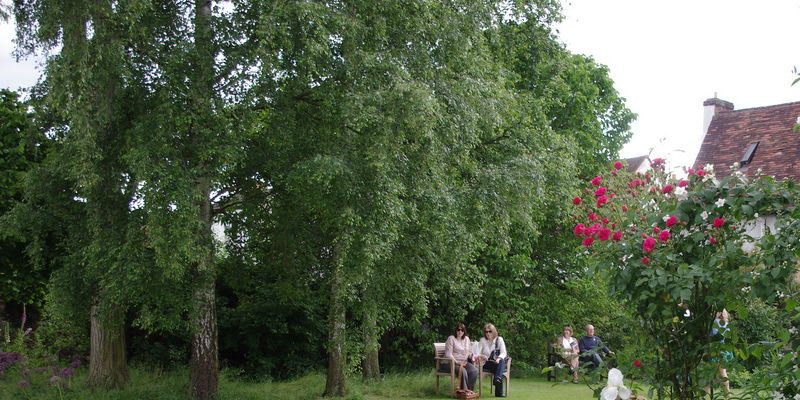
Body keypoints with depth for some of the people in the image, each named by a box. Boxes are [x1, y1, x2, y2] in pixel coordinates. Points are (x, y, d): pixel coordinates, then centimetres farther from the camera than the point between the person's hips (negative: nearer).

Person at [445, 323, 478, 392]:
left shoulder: (466, 339, 17)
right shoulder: (451, 338, -2)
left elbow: (469, 352, 24)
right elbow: (448, 354, -9)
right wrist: (457, 362, -18)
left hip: (464, 362, 5)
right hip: (452, 362, -5)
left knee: (475, 370, -25)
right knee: (463, 371, -36)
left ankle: (470, 390, -17)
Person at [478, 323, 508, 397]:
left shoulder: (499, 339, 6)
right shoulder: (482, 340, 4)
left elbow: (503, 352, -5)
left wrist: (499, 359, -27)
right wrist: (482, 356, -29)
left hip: (497, 362, 2)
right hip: (487, 363, -1)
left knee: (502, 361, -36)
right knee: (499, 370, -33)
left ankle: (497, 379, -53)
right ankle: (499, 392, -40)